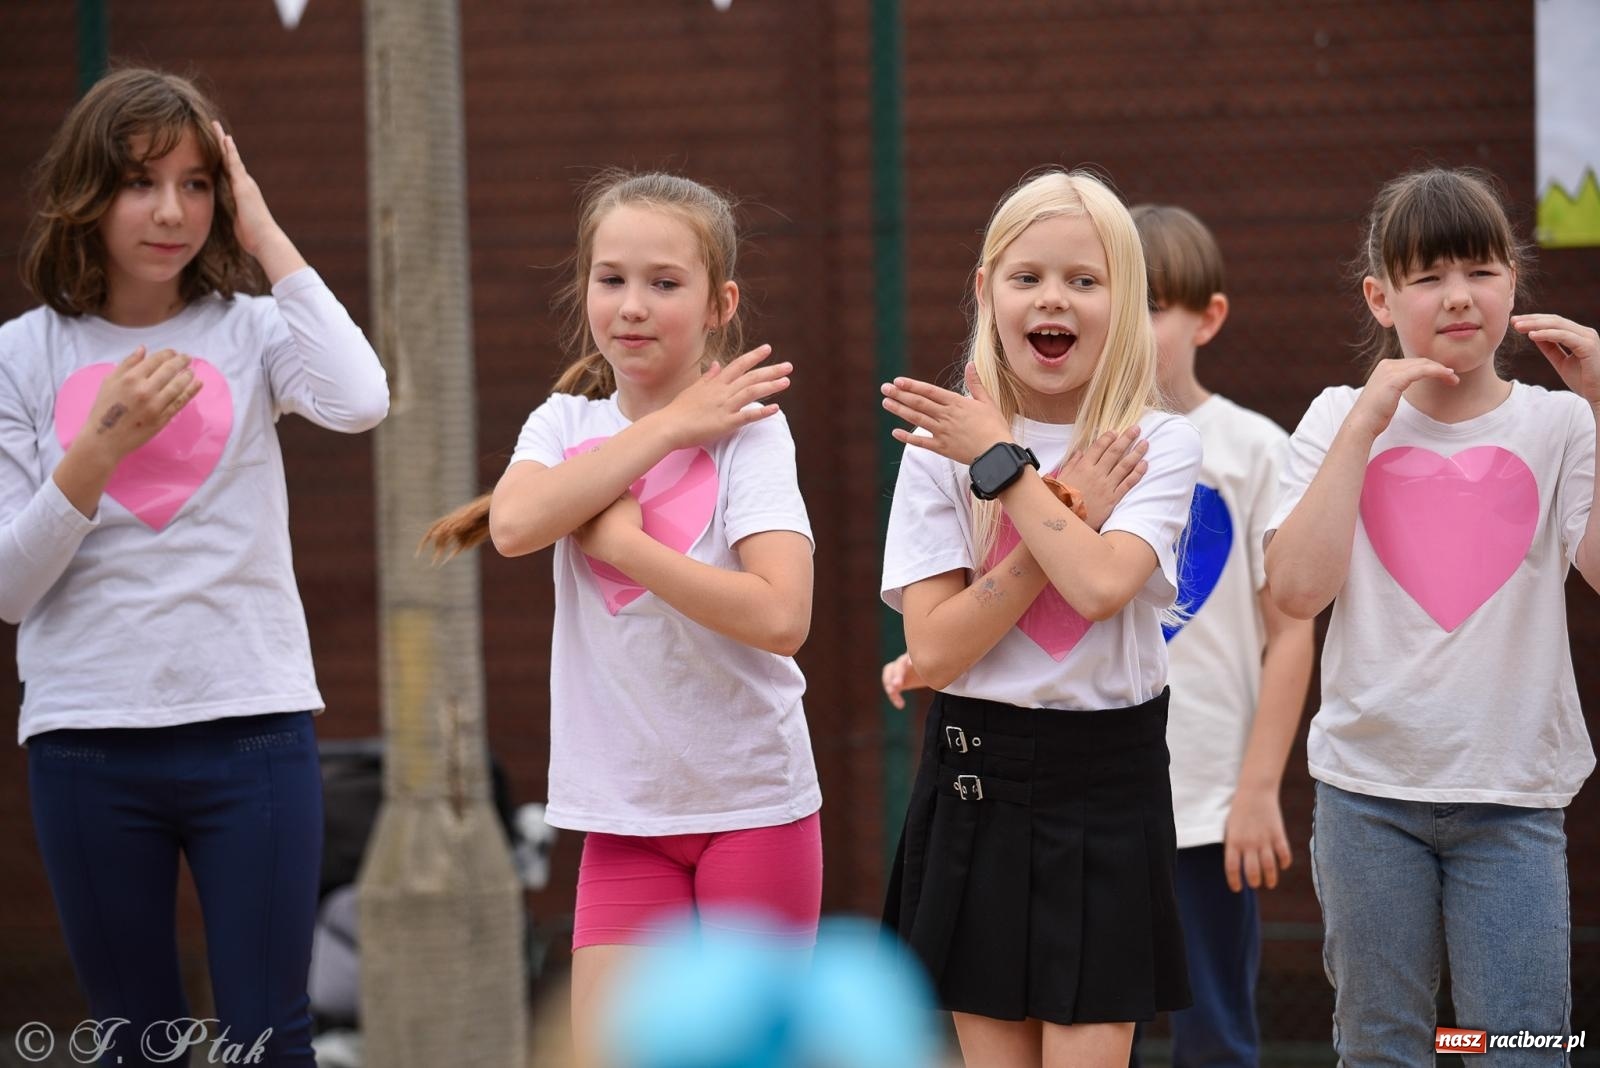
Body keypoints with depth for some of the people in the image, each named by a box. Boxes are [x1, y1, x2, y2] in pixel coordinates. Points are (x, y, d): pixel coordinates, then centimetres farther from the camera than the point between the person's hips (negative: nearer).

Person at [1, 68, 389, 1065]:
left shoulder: (250, 332, 4)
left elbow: (360, 402, -19)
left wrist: (267, 237, -10)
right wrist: (101, 446, -16)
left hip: (253, 728, 0)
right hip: (88, 736, 0)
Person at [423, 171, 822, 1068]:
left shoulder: (748, 430, -9)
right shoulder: (567, 425, 5)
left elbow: (781, 617, -22)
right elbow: (514, 524, -19)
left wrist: (620, 540, -18)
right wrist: (669, 427, -15)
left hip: (753, 800, -3)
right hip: (624, 807, 3)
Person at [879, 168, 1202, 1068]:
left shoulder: (1161, 445, -3)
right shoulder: (940, 450, 0)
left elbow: (1099, 585, -22)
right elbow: (934, 649, -10)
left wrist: (1000, 459, -14)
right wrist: (1058, 523, -16)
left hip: (1109, 788, -2)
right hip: (976, 789, 2)